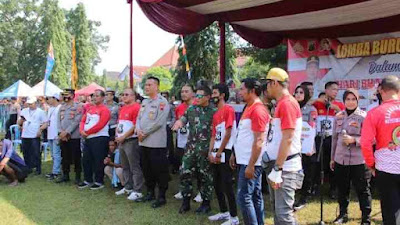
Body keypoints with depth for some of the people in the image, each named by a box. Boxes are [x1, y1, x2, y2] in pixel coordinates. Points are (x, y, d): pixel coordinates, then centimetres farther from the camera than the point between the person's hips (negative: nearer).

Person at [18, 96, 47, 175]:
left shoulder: (40, 112, 2)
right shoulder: (24, 111, 13)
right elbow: (19, 123, 13)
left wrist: (40, 130, -16)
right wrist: (21, 120, -9)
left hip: (35, 136, -4)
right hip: (25, 136, 4)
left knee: (36, 153, -4)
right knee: (26, 153, 9)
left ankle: (38, 169, 5)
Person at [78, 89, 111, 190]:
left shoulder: (104, 110, -10)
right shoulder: (90, 109, 15)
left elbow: (100, 125, -18)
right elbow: (83, 121, 13)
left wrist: (87, 132, -12)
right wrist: (82, 131, -6)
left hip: (100, 138, -8)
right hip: (88, 138, 8)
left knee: (98, 161, -3)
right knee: (86, 160, 13)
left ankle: (99, 182, 8)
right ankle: (88, 181, 25)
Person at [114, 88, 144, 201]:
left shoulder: (136, 107, -13)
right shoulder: (123, 108, 16)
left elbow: (135, 126, -18)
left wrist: (123, 137, -14)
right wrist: (117, 135, 8)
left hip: (131, 140, -9)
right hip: (121, 141, 9)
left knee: (135, 167, -5)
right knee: (125, 166, 17)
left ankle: (137, 191, 0)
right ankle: (128, 187, 28)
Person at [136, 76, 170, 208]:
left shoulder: (162, 102, -9)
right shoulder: (144, 102, 16)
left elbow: (158, 122, -17)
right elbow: (139, 118, 16)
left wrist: (144, 132, -13)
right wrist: (138, 130, -4)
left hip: (157, 143, -8)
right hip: (144, 142, 8)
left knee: (160, 171, -2)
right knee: (147, 169, 16)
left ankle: (161, 197, 7)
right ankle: (150, 193, 29)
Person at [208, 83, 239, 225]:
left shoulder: (228, 109, -10)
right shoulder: (216, 114, 16)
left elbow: (228, 133, -15)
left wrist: (219, 153, -13)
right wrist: (210, 152, 2)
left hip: (225, 153, -9)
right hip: (216, 154, 9)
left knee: (227, 185, -6)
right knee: (217, 184, 13)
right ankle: (224, 212, 26)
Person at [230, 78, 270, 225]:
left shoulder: (258, 110, -17)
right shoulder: (249, 108, 13)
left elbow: (259, 141, -22)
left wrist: (251, 165, -23)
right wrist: (235, 155, 20)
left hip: (251, 162, -10)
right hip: (245, 160, 10)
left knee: (244, 198, -6)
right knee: (255, 196, 14)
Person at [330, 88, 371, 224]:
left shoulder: (364, 116, -7)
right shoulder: (339, 116, 8)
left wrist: (354, 140, -23)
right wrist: (332, 158, 16)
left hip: (359, 161, -5)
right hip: (340, 159, 5)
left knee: (362, 190, 4)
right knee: (342, 189, 16)